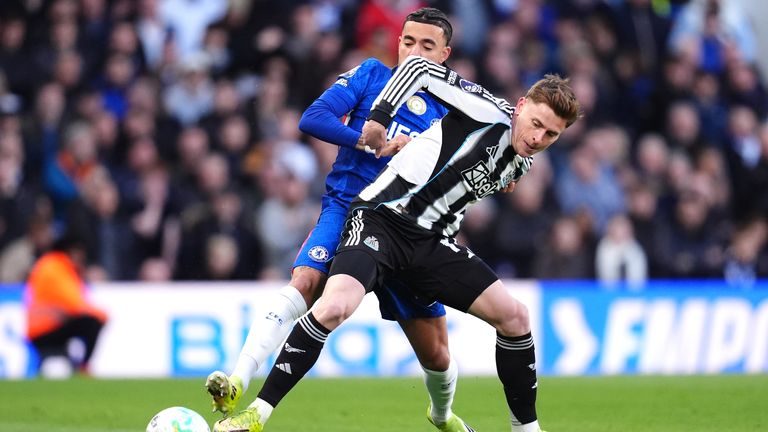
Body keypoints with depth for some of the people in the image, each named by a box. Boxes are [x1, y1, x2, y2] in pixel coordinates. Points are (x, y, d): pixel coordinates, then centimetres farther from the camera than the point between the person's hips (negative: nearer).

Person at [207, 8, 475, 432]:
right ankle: (236, 384, -42)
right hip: (346, 209, -3)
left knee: (436, 355, 7)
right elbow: (313, 118, -5)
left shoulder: (449, 110, 12)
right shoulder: (372, 75, 6)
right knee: (304, 283, -33)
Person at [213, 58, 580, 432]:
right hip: (381, 220, -7)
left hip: (432, 239, 7)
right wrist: (380, 115, -20)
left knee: (514, 316, -1)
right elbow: (419, 67, -15)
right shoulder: (491, 113, -12)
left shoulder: (521, 164, 12)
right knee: (333, 307, -30)